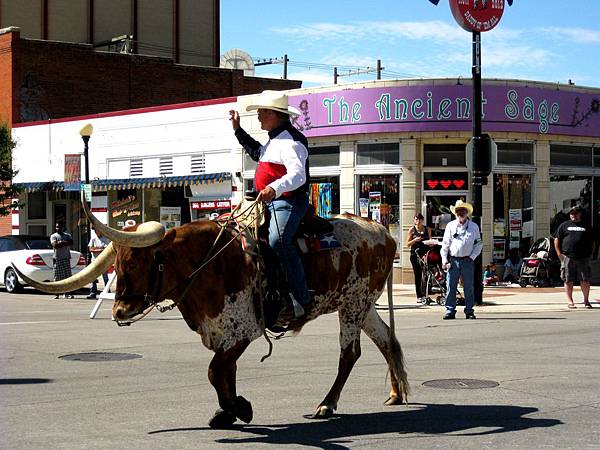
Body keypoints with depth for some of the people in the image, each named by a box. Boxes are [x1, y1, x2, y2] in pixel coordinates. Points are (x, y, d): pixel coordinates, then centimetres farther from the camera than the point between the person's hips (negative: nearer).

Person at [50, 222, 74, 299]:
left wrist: (61, 242, -10)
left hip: (66, 258, 2)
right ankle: (57, 294, -1)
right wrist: (66, 243, -6)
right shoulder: (53, 236, 6)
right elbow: (55, 245, -11)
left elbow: (71, 243, -4)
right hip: (57, 259, -2)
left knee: (67, 276, -2)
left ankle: (66, 293, 0)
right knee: (57, 277, -4)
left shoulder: (67, 235, 15)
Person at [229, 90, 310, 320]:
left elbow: (297, 174, -30)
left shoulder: (290, 141, -15)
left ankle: (301, 298, -31)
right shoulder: (275, 139, 20)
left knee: (278, 240, -33)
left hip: (288, 202, -12)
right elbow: (258, 153, 42)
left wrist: (274, 188, -48)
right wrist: (238, 130, 37)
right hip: (271, 202, 12)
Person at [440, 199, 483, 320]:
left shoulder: (474, 227, 7)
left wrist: (472, 257, -2)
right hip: (453, 260, 0)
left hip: (467, 261, 0)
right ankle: (450, 310, 4)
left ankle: (469, 311, 9)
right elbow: (445, 244, 7)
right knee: (450, 287, -1)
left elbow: (479, 243, 10)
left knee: (469, 287, 2)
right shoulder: (450, 226, 7)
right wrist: (444, 260, -1)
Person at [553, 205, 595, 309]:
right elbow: (556, 240, 8)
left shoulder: (586, 227, 16)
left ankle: (586, 300, 11)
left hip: (583, 258, 1)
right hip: (567, 258, -1)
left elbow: (592, 242, 19)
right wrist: (559, 254, -2)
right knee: (568, 281, -1)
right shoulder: (564, 225, 11)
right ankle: (570, 301, 5)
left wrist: (590, 254, 7)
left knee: (585, 280, 1)